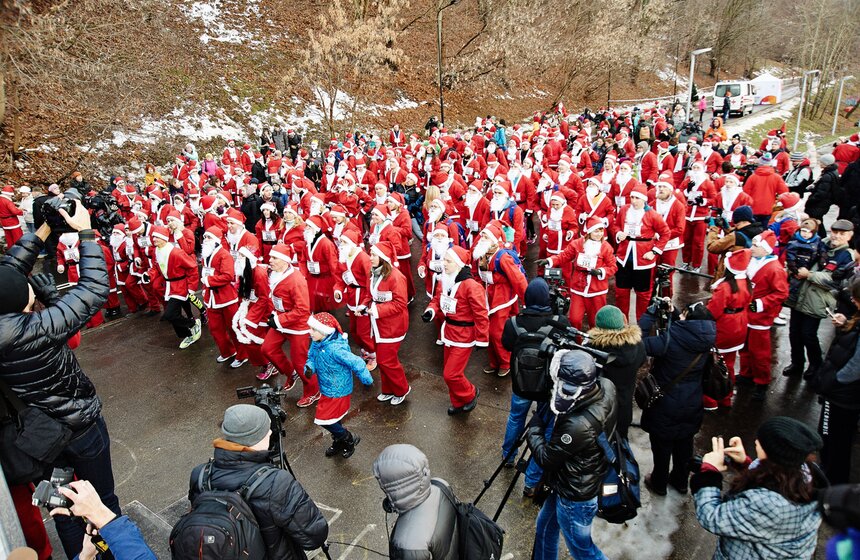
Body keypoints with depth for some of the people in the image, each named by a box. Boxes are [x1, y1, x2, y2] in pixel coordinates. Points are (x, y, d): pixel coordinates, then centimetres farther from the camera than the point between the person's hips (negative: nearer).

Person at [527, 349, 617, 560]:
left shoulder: (579, 425, -41)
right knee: (545, 525, 27)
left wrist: (534, 428, -9)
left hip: (576, 497, -8)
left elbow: (546, 458, -22)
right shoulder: (606, 387, -19)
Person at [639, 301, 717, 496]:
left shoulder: (670, 340, -32)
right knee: (684, 445, 25)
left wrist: (651, 312, -24)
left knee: (662, 446, 17)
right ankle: (680, 481, 46)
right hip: (691, 406, 5)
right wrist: (673, 313, -6)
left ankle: (659, 484, 37)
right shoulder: (704, 338, -13)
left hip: (665, 406, -5)